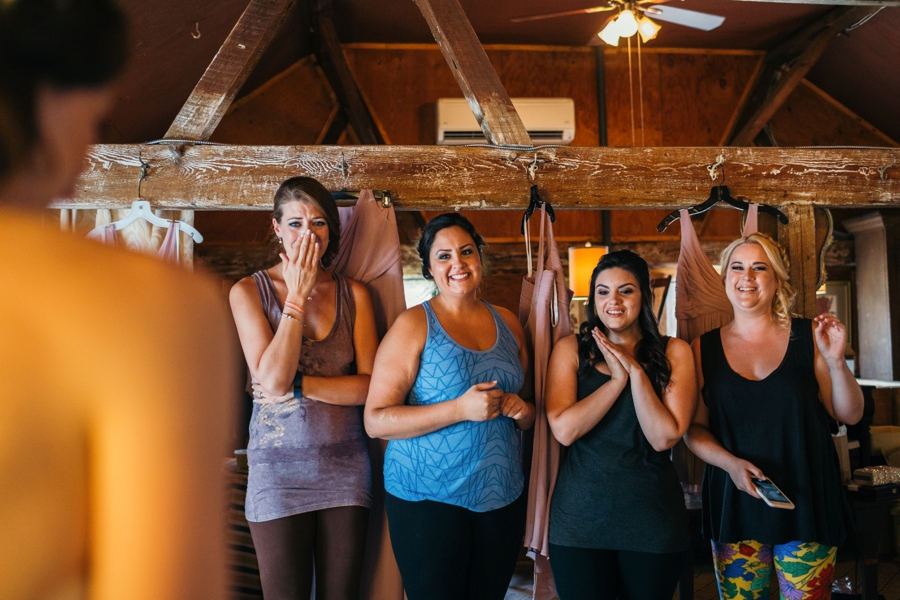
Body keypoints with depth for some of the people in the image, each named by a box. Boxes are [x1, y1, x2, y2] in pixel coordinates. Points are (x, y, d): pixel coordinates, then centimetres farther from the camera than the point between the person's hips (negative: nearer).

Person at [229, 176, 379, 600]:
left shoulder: (354, 295, 4)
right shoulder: (249, 291, -3)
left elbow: (370, 386, -4)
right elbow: (271, 379, -16)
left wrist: (298, 385, -14)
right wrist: (297, 295, -13)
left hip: (345, 466, 2)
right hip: (279, 469, -2)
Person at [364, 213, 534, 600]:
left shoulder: (508, 323, 7)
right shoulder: (414, 325, -9)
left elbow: (530, 407, 20)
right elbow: (376, 421, -15)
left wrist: (522, 410, -5)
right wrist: (460, 409, -24)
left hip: (503, 498, 5)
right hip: (429, 499, -5)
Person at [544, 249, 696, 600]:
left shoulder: (673, 353, 0)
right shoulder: (570, 350, 0)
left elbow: (664, 437, -9)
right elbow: (563, 429, -12)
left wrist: (636, 372, -15)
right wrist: (618, 378, -12)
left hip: (653, 521, 1)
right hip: (581, 516, 0)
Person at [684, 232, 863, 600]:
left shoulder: (808, 336, 1)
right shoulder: (704, 348, 3)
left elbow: (850, 415, 2)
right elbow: (693, 428, 2)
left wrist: (836, 362, -14)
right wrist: (730, 463, -15)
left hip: (806, 503, -1)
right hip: (735, 505, 1)